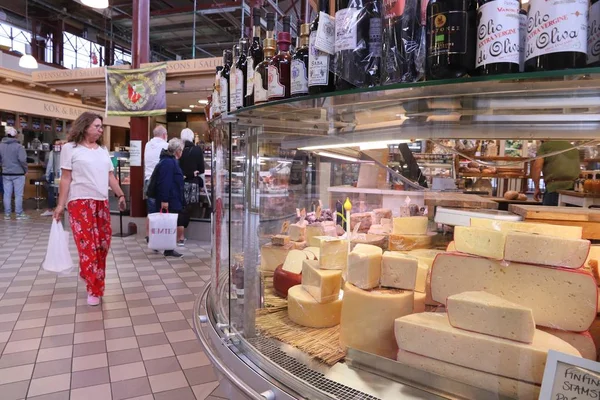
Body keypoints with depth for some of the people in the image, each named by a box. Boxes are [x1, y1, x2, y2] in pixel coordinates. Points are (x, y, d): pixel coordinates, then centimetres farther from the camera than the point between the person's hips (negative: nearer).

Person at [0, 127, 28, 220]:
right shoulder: (18, 146, -14)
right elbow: (22, 160, -17)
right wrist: (25, 170, -3)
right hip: (18, 173, -5)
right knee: (18, 195, 1)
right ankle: (19, 214, 5)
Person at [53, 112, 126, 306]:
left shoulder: (103, 150, 16)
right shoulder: (70, 148, -1)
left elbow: (110, 176, 17)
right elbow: (65, 178, -4)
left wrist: (121, 195, 11)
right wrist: (60, 204, -7)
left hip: (102, 202, 6)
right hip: (80, 202, -6)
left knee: (103, 243, 6)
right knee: (88, 245, -7)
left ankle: (89, 275, 26)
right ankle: (95, 290, 0)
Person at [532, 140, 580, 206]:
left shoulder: (545, 145, 7)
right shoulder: (573, 147, 27)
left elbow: (537, 166, -6)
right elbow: (579, 169, 31)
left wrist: (537, 188, -1)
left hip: (555, 187, -6)